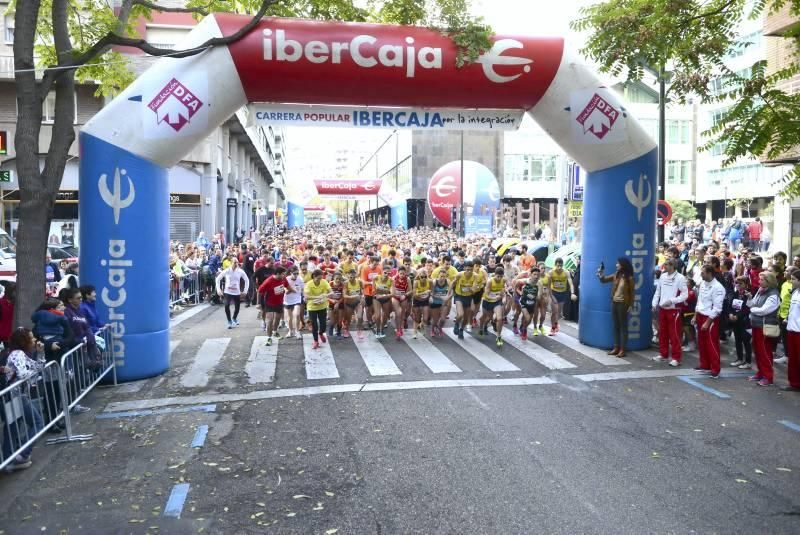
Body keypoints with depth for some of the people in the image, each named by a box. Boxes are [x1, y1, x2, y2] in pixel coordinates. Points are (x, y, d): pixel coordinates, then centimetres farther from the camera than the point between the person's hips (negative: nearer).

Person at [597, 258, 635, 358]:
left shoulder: (629, 278, -11)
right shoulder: (616, 275, 5)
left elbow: (631, 292, -8)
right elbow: (604, 280, 13)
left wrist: (630, 305, -10)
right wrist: (601, 275, -9)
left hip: (623, 304, -6)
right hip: (614, 302, 6)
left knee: (623, 326, 1)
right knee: (616, 326, 11)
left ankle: (622, 349, 5)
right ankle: (616, 348, 18)